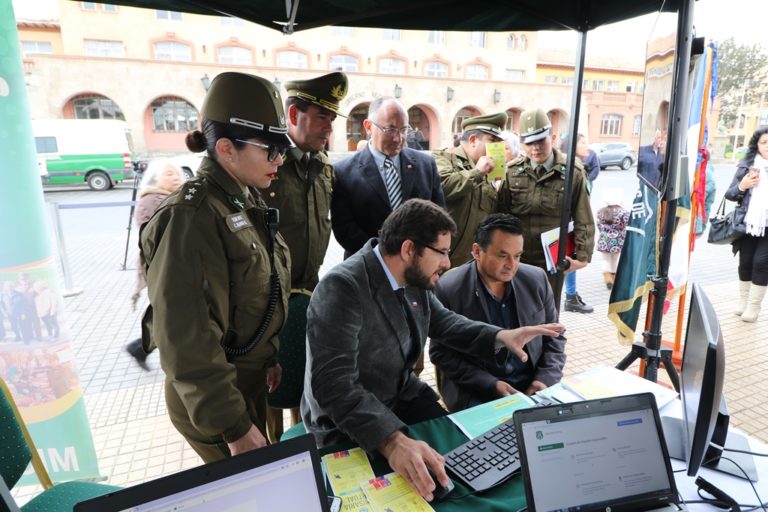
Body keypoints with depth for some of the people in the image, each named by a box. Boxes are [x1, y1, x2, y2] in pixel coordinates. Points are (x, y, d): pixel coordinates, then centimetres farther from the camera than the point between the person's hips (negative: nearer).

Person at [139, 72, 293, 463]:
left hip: (249, 377, 8)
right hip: (212, 397, -8)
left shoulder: (247, 200, 3)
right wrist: (234, 426, -21)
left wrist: (268, 356, 14)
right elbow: (188, 340, -26)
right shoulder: (191, 217, -25)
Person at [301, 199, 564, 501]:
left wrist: (500, 335, -2)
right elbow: (334, 385, -35)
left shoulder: (414, 277, -6)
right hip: (348, 426, -7)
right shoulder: (342, 288, -29)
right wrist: (392, 440, -48)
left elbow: (441, 321, 11)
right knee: (432, 485, -17)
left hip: (402, 397, 7)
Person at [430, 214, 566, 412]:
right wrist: (490, 384, -16)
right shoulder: (448, 289, -14)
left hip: (533, 384, 4)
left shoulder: (536, 279, -2)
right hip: (475, 391, -4)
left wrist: (546, 379, -6)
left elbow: (553, 336, 9)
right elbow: (441, 353, -8)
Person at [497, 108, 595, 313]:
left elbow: (583, 221, -3)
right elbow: (501, 214, 1)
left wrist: (582, 256, -8)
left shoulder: (572, 172, -6)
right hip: (516, 258, 1)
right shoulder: (512, 171, -2)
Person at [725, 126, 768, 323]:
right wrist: (742, 186, -15)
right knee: (745, 261, 8)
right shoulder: (747, 165, 2)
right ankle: (743, 301, 24)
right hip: (748, 224, 1)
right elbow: (729, 195, 4)